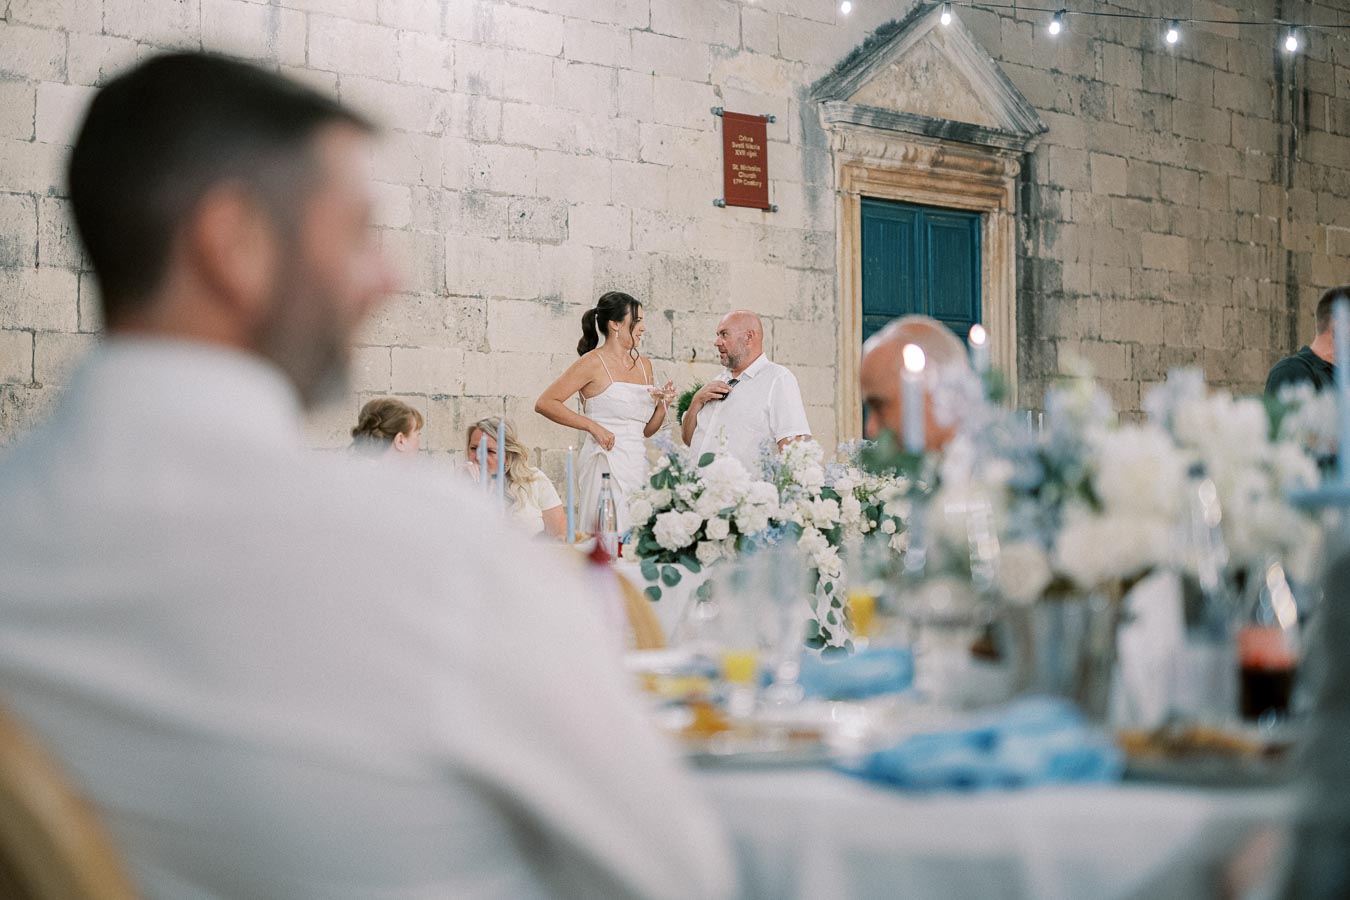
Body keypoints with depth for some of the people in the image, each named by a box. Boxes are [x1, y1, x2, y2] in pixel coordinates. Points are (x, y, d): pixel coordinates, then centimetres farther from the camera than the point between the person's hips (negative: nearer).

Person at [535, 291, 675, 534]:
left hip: (637, 463, 7)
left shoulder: (643, 364, 16)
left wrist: (663, 405, 1)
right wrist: (593, 426, -15)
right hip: (606, 462, -7)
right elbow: (544, 403, -11)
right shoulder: (593, 362, -4)